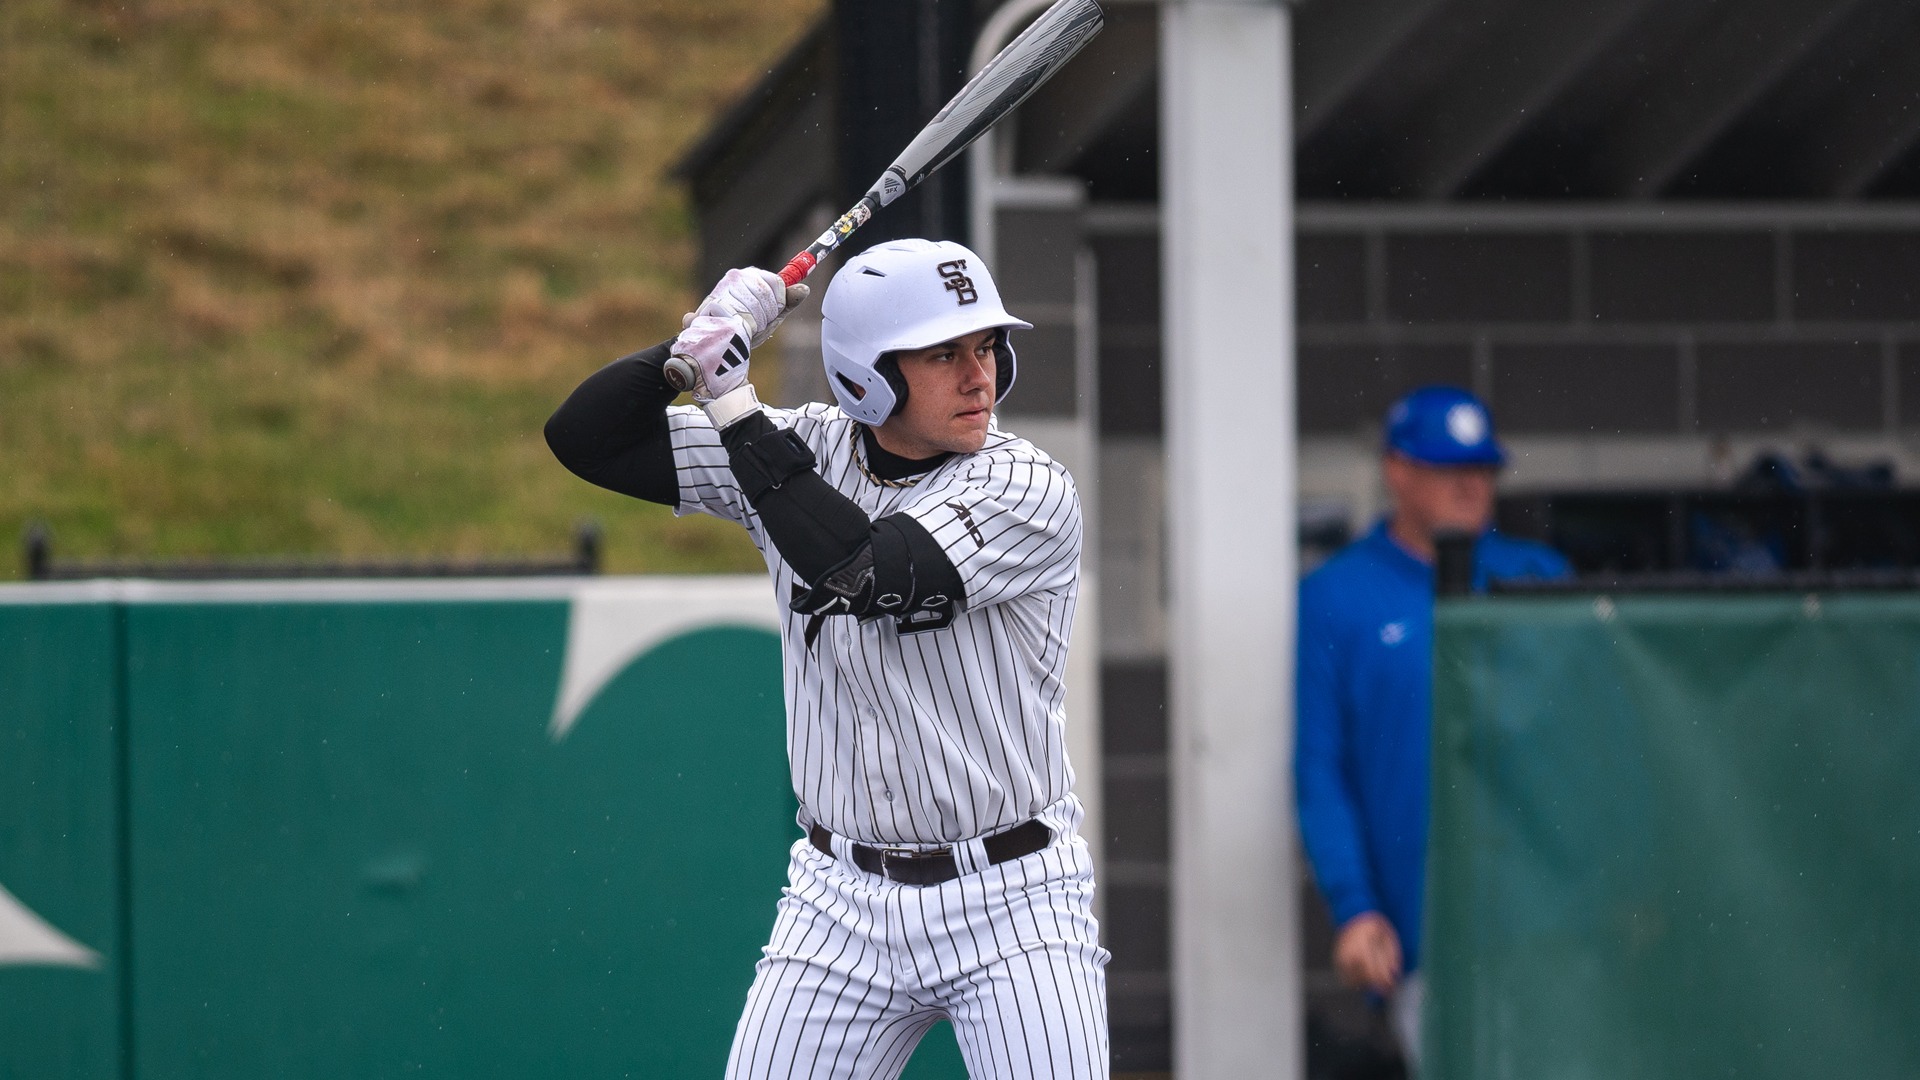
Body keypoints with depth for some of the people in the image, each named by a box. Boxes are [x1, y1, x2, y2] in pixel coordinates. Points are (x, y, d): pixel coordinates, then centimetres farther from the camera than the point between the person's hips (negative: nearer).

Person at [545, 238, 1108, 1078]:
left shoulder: (1031, 491, -12)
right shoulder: (805, 452, 2)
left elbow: (862, 574, -26)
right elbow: (586, 438, 3)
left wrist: (734, 404, -22)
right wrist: (703, 343, -13)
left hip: (1012, 906, -3)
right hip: (841, 906, 3)